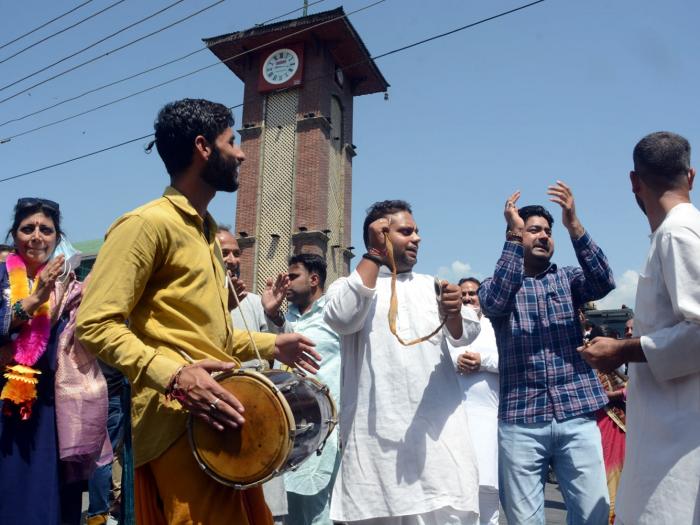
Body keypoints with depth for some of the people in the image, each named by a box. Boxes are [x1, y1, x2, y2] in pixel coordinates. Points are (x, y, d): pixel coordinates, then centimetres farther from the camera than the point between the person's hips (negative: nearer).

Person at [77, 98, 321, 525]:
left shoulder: (206, 231, 20)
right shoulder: (148, 223, -10)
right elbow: (96, 324, -15)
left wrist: (269, 345, 16)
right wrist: (172, 374, -26)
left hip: (219, 417, 9)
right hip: (179, 419, -9)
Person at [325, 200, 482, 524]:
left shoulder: (431, 285, 15)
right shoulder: (349, 285, 7)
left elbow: (465, 335, 2)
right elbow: (342, 319, -16)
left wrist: (453, 313, -22)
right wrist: (375, 254, -11)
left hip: (439, 431, 3)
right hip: (378, 434, -2)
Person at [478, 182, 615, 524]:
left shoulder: (568, 279, 11)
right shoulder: (496, 284, 5)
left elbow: (603, 282, -9)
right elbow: (493, 302, -18)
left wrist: (573, 225, -19)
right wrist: (514, 234, -20)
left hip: (576, 415, 2)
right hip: (521, 420, -1)